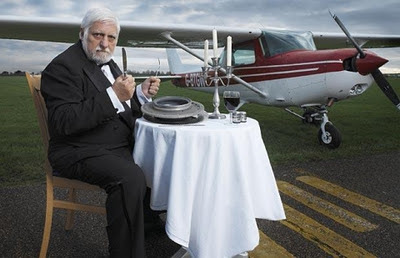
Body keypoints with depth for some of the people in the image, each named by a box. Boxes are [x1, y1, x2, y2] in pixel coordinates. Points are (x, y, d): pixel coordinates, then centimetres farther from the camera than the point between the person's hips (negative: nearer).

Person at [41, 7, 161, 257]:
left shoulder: (108, 63, 14)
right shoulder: (62, 67, -12)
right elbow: (64, 123, -24)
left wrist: (141, 93, -2)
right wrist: (113, 96, -30)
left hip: (121, 145, 9)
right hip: (80, 152, -9)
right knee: (130, 177, -30)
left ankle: (149, 224, 21)